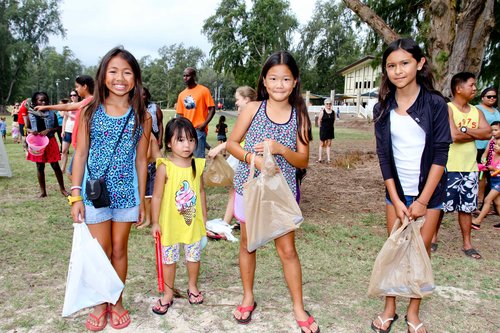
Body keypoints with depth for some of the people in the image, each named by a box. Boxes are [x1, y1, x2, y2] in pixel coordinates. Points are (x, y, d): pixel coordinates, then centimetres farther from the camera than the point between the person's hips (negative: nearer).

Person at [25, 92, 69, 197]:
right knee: (40, 167, 8)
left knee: (55, 165, 3)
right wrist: (31, 131, -15)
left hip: (50, 141, -1)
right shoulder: (31, 114, -1)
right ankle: (42, 191, 18)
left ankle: (62, 188, 14)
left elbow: (57, 127, 1)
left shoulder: (51, 113, -2)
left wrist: (48, 130, -17)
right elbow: (27, 128, 7)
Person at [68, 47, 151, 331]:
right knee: (101, 251, 8)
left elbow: (141, 160, 1)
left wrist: (141, 200, 2)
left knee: (119, 249, 12)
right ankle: (100, 303, 29)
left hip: (126, 193, 1)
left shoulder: (142, 117, -3)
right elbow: (81, 154, -2)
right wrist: (76, 195, -6)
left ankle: (117, 301, 31)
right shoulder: (90, 112, -4)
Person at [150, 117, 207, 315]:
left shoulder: (198, 165, -4)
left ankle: (192, 286, 41)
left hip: (193, 221, 3)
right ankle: (168, 294, 31)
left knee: (194, 256, 18)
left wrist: (204, 216, 12)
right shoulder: (165, 167, -16)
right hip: (170, 223, -3)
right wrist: (155, 222, -9)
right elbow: (157, 196, -12)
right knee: (169, 259, 13)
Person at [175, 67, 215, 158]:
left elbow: (212, 109, -5)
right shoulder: (181, 94, 12)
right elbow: (180, 114, 16)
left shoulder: (203, 90, -3)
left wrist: (204, 124, -15)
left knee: (199, 157, -7)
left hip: (198, 130, -6)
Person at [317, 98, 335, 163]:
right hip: (323, 130, -4)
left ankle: (328, 159, 10)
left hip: (330, 130, 4)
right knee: (322, 144, 5)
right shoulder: (322, 112, -7)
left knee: (329, 144, 6)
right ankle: (319, 158, 12)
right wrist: (321, 128, -3)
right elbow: (319, 121, -5)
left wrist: (331, 126, 7)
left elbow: (334, 120, 14)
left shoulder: (333, 112, 4)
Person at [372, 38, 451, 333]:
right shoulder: (383, 108, -1)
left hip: (428, 191, -2)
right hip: (397, 191, 2)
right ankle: (389, 309, 22)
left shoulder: (435, 104, -9)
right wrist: (396, 200, -6)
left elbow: (440, 154, -11)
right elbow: (384, 155, -1)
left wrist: (423, 200, -14)